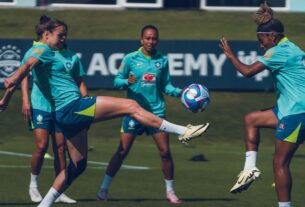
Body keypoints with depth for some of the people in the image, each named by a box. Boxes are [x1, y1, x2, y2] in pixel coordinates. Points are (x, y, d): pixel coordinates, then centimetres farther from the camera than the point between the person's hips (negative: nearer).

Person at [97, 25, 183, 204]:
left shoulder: (162, 60, 6)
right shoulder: (131, 59, -1)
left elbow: (166, 86, 12)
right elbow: (117, 81, 1)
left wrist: (179, 92, -6)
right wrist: (127, 82, -20)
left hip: (156, 111, 2)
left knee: (165, 151, -3)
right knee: (122, 151, -4)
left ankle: (170, 191, 10)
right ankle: (104, 188, 6)